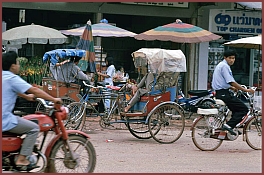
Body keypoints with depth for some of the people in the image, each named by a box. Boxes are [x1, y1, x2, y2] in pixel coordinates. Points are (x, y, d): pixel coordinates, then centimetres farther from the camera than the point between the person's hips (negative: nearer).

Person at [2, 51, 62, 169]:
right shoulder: (12, 78, -14)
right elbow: (34, 90, -14)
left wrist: (26, 96, 44)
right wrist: (54, 99, -7)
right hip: (4, 120, -10)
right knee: (34, 128, -5)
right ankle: (21, 159, -6)